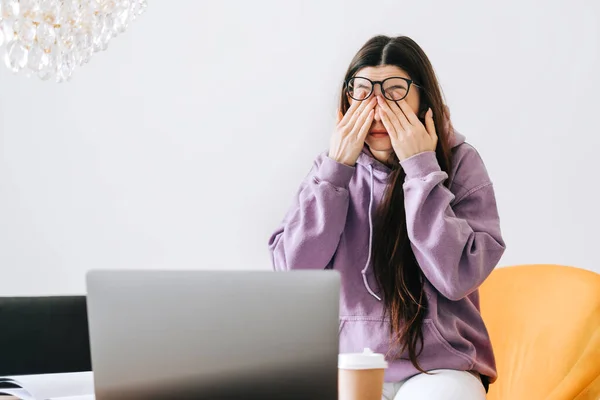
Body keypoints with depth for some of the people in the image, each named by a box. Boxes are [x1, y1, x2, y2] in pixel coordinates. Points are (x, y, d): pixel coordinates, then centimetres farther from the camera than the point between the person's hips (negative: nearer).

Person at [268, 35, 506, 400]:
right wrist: (336, 168, -10)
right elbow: (292, 270, -6)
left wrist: (421, 167, -14)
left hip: (437, 366, -2)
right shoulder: (334, 168, 5)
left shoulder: (458, 162, -3)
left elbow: (457, 278, -14)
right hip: (346, 361, 2)